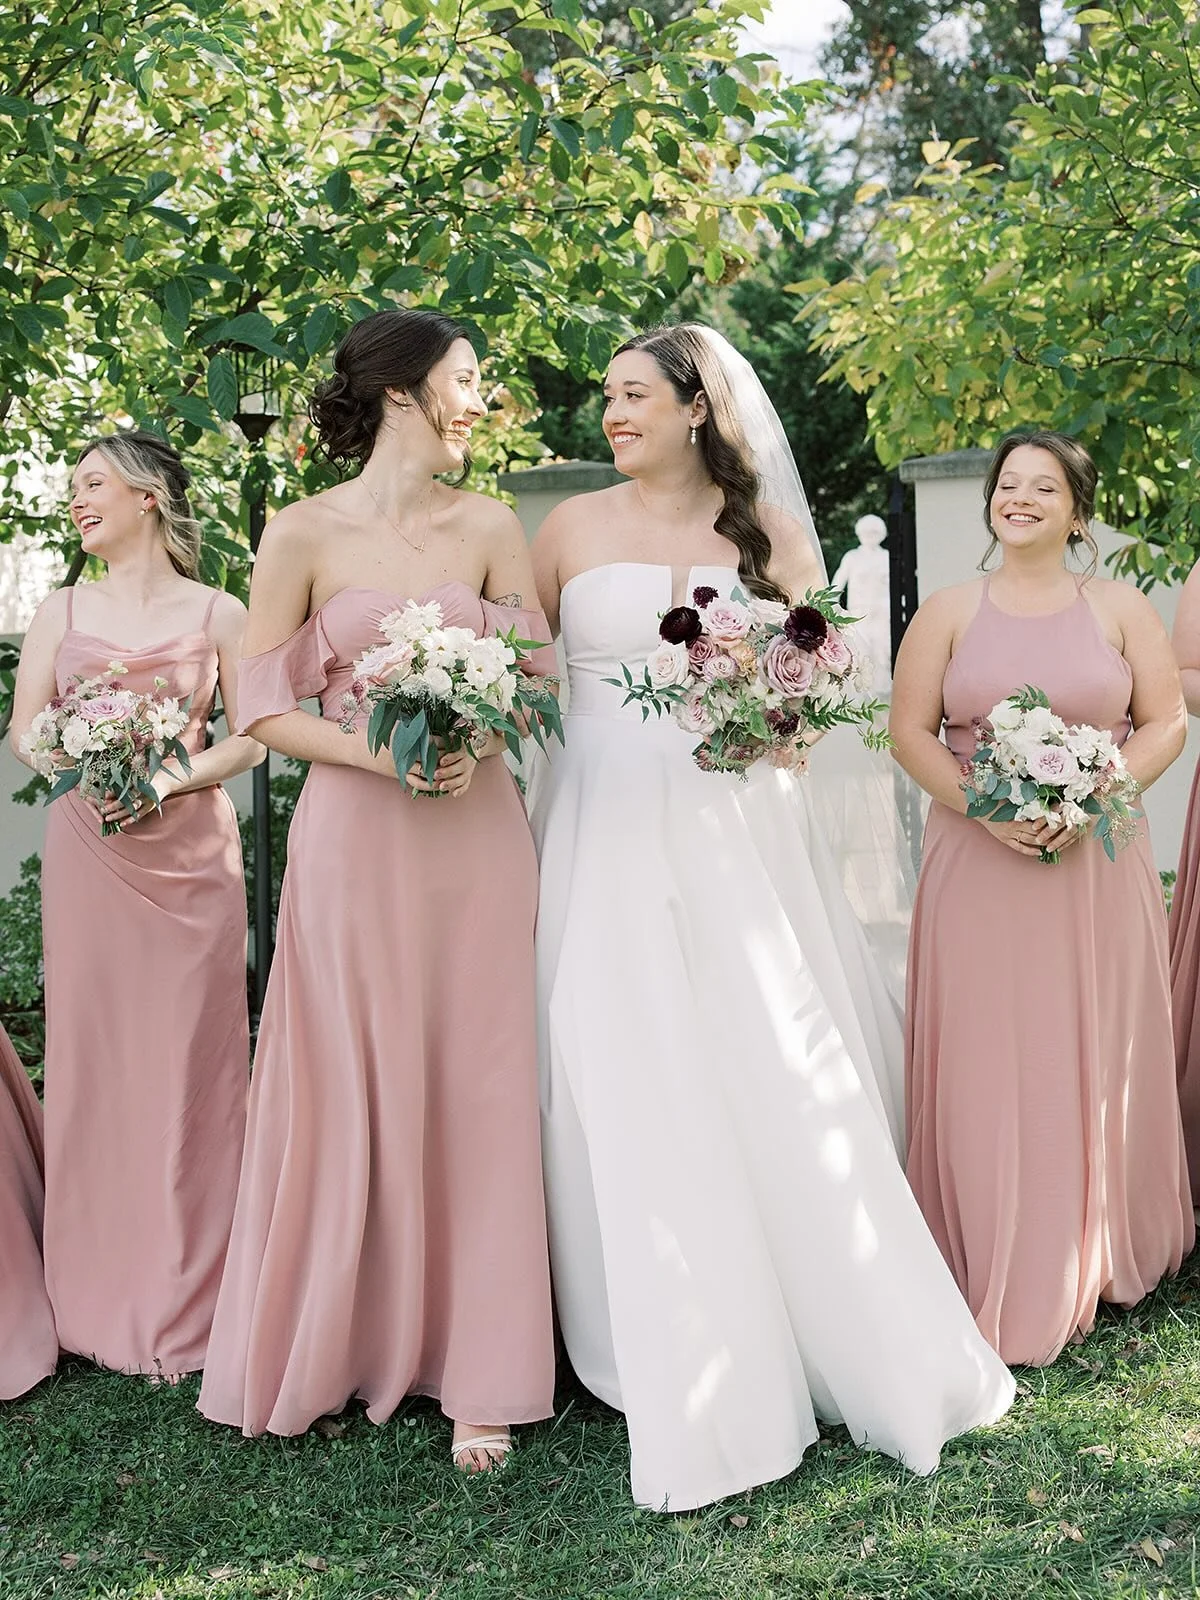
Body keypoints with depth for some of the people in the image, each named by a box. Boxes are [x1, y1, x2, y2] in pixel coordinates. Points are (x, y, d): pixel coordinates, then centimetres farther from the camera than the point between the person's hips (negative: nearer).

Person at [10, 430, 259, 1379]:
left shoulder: (216, 614, 4)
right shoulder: (63, 612, 11)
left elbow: (251, 738, 3)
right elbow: (24, 729, 7)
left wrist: (173, 780, -13)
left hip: (190, 851, -2)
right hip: (87, 850, 2)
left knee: (191, 1060, 0)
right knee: (94, 1058, 2)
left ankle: (188, 1301, 11)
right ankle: (104, 1294, 13)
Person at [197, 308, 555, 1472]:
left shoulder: (489, 528, 7)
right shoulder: (305, 533, -2)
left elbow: (538, 677, 7)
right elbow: (264, 707, -3)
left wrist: (478, 741, -13)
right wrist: (378, 751, -16)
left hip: (476, 837, 2)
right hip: (355, 839, -2)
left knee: (476, 1097, 4)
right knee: (349, 1099, 4)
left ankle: (475, 1377, 15)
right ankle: (320, 1355, 24)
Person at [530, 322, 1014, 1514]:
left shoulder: (767, 529, 8)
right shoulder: (574, 527, 6)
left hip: (736, 835, 0)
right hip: (610, 835, 0)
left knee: (779, 1084, -2)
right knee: (636, 1099, -3)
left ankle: (853, 1337, 17)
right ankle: (685, 1380, 9)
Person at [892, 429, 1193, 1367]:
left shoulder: (1120, 608, 7)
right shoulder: (951, 612, 5)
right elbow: (910, 730, 1)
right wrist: (980, 806, -14)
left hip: (1098, 864, 1)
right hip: (978, 864, 0)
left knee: (1094, 1058, 7)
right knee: (984, 1061, -1)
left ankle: (1092, 1260, 23)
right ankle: (994, 1266, 10)